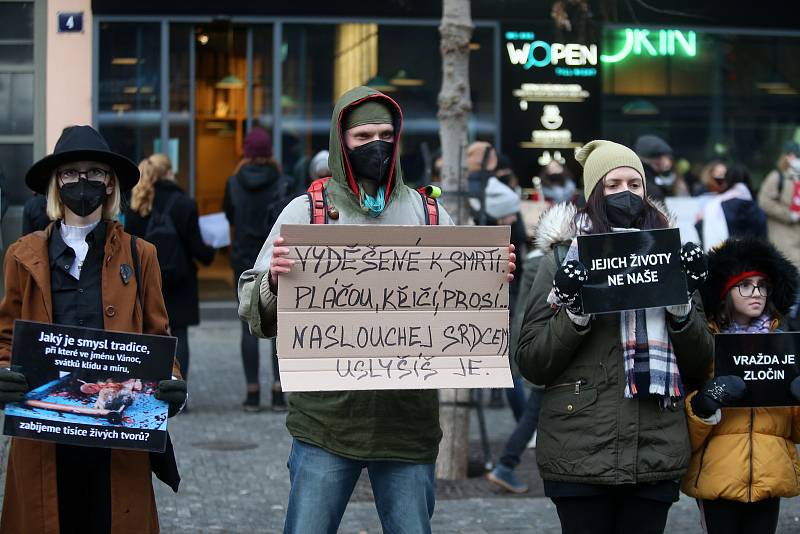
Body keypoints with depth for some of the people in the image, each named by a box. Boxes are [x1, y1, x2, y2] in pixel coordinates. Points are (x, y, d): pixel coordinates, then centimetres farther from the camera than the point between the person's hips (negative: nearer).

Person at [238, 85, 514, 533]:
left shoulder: (429, 214, 9)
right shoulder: (306, 211, 3)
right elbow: (258, 316, -1)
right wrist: (274, 281, -22)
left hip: (409, 424, 2)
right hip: (326, 418, -2)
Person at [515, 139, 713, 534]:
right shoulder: (562, 263, 3)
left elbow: (699, 366, 9)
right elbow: (531, 364, -1)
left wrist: (682, 305, -7)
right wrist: (575, 314, -15)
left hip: (657, 455, 2)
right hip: (580, 457, -2)